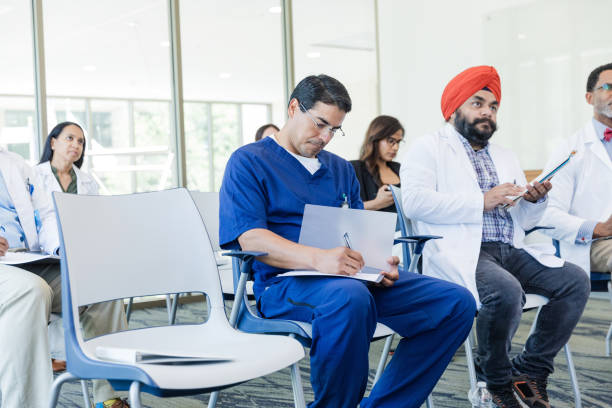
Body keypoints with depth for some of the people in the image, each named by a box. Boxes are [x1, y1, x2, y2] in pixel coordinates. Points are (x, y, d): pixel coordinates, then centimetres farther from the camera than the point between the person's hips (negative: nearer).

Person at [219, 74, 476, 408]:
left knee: (457, 303, -9)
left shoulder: (340, 169, 25)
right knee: (349, 297, -41)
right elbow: (250, 238, -11)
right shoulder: (249, 162, 3)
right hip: (284, 283, -7)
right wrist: (318, 259, -27)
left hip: (357, 279, 7)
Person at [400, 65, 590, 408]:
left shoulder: (505, 158, 26)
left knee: (575, 280, -14)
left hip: (510, 250, 7)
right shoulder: (429, 148, 6)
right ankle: (497, 380, -6)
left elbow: (523, 222, 24)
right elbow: (415, 202, -12)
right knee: (507, 290, -33)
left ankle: (529, 371, -1)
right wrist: (482, 201, -13)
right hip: (460, 251, -6)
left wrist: (535, 200, 0)